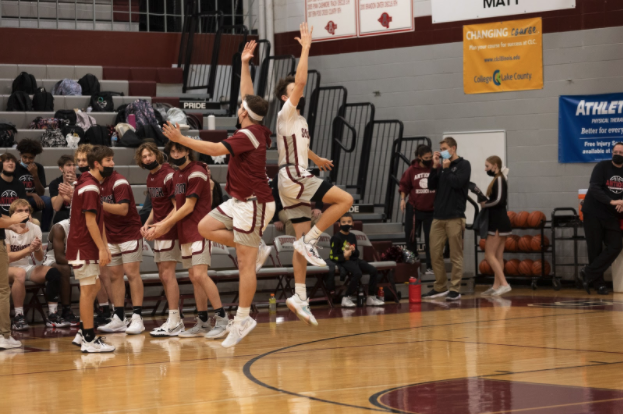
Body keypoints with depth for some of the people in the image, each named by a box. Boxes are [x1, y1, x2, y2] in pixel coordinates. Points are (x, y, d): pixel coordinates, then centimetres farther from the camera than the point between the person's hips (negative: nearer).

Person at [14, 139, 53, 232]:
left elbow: (41, 193, -1)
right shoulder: (15, 168, -2)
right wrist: (32, 195, -16)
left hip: (34, 202, 3)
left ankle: (44, 232, -21)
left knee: (48, 201, -30)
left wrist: (35, 175, -15)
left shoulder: (39, 168, 5)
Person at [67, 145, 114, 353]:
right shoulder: (90, 187, -16)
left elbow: (98, 220, 18)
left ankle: (83, 334, 21)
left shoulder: (91, 185, 16)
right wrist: (102, 248, -18)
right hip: (83, 248, -10)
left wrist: (104, 246, 14)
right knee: (88, 289, -7)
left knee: (93, 287, 15)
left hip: (87, 248, 10)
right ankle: (89, 340, -4)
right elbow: (90, 221, -20)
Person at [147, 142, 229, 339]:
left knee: (200, 274, -17)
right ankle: (203, 323, 12)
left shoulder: (196, 173, -10)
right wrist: (161, 225, 3)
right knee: (194, 278, 8)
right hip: (185, 234, 9)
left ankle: (222, 319, -13)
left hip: (199, 231, -9)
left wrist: (164, 225, -9)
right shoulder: (177, 175, 16)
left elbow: (189, 207, -13)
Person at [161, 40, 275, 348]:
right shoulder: (256, 131, 7)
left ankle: (242, 319, -3)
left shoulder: (248, 135, -19)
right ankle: (257, 250, 14)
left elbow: (215, 149, -26)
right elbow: (248, 97, 21)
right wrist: (244, 65, 25)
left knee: (245, 264, -6)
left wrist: (181, 139, -22)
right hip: (241, 201, 10)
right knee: (206, 227, 11)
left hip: (253, 204, -10)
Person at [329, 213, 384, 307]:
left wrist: (353, 251, -2)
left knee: (373, 270, -9)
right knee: (357, 273, -34)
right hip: (343, 261, -7)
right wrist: (344, 256, -21)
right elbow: (332, 256, -7)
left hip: (354, 260, 7)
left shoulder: (352, 237, 16)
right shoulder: (336, 237, -4)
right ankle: (346, 298, -23)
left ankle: (371, 298, 0)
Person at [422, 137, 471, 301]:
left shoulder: (463, 165, 0)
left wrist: (446, 168, -4)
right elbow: (432, 185, 10)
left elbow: (458, 182, -15)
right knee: (435, 254, 5)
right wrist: (435, 167, 1)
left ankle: (455, 289, 2)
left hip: (455, 217, -6)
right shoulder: (442, 165, 15)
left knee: (455, 255, -2)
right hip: (438, 217, 6)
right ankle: (440, 287, 15)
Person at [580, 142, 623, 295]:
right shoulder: (602, 167, -7)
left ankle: (588, 273, -2)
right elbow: (594, 189, -19)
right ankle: (598, 283, 10)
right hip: (594, 213, -4)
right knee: (595, 250, 0)